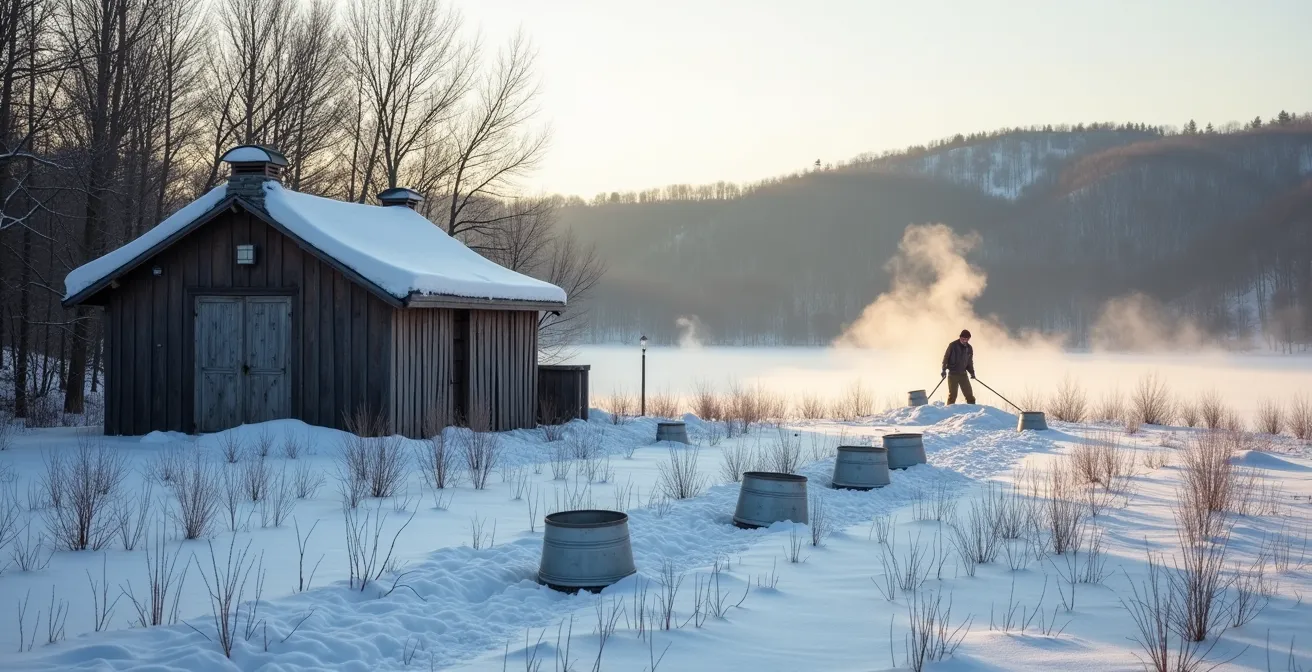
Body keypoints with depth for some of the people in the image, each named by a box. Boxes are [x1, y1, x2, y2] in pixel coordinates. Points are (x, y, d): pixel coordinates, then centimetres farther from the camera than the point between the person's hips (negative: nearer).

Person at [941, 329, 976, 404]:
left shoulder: (969, 348, 9)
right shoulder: (953, 345, -6)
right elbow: (946, 357, -2)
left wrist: (972, 372, 8)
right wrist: (944, 369, -10)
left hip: (963, 374, 4)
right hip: (952, 374, -4)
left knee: (969, 393, 3)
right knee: (952, 394, -4)